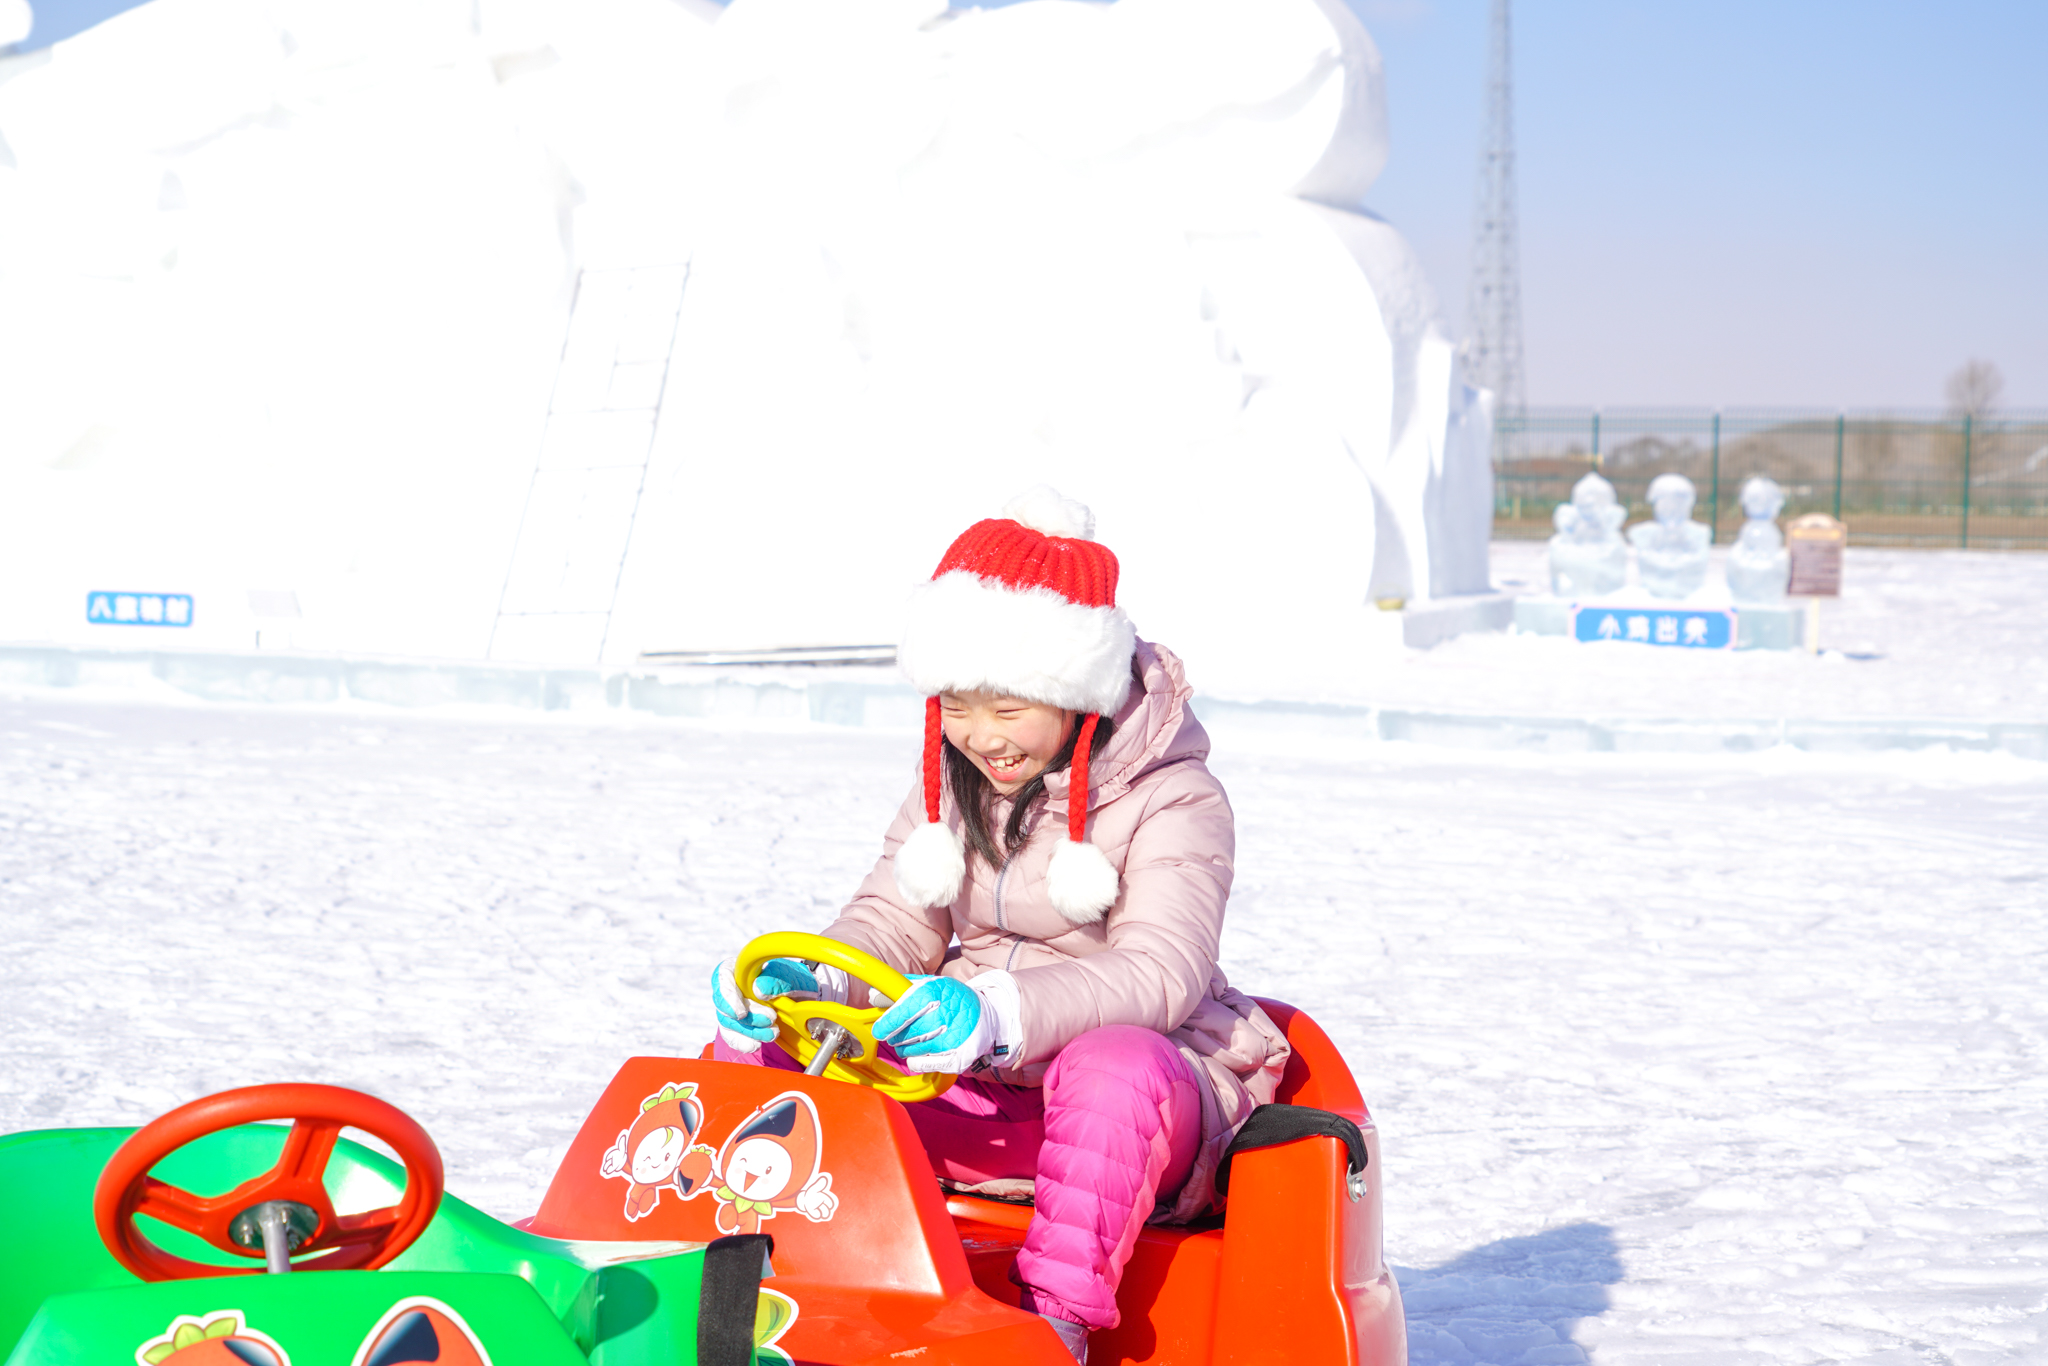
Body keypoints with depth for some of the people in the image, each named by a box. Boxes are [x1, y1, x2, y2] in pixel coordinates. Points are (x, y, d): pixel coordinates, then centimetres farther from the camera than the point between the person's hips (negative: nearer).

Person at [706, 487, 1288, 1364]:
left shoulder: (1175, 800, -10)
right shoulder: (952, 782, 11)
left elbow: (1159, 972, -25)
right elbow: (894, 924, 8)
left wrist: (1001, 1016, -43)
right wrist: (812, 982, -17)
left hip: (1154, 1090, -5)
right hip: (977, 1096, 6)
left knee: (1113, 1063, -42)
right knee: (753, 1043, -12)